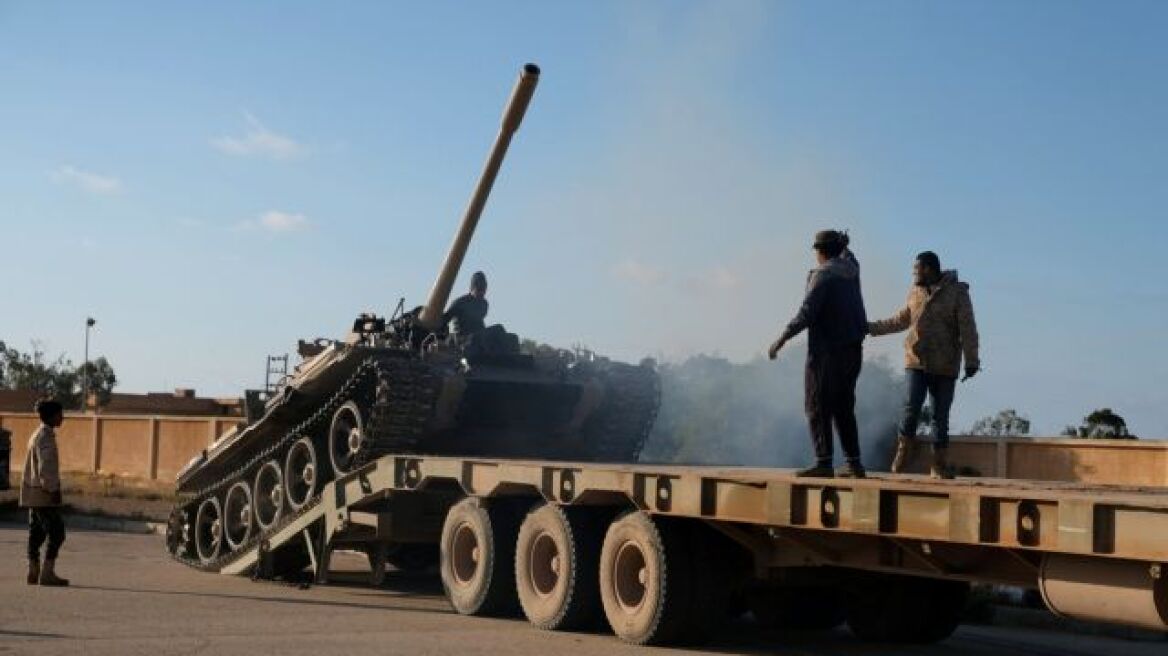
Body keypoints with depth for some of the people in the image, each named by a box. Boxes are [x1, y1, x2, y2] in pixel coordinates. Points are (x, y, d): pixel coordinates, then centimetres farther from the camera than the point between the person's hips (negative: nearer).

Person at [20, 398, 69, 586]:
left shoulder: (37, 435, 16)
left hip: (34, 494, 10)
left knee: (37, 533, 10)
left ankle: (33, 572, 12)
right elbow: (46, 469, -22)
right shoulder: (46, 438, -16)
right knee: (57, 532, -8)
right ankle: (47, 573, -11)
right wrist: (53, 490, -17)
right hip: (43, 494, -10)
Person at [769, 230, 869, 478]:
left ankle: (823, 463, -11)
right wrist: (842, 244, 54)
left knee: (818, 407, -4)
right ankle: (853, 463, 10)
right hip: (852, 350, 8)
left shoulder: (822, 275, -13)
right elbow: (847, 257, 36)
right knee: (843, 408, 13)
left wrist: (782, 339, -15)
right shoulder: (851, 269, 9)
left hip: (827, 351, -8)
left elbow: (807, 313, -20)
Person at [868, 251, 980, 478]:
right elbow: (901, 320, 23)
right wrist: (872, 327, 21)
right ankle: (903, 450, 6)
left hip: (945, 366, -2)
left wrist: (971, 360, -13)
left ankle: (939, 464, 10)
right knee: (912, 406, -12)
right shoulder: (915, 293, 9)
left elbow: (967, 329, -7)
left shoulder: (957, 292, -3)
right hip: (917, 360, 2)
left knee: (941, 415, 2)